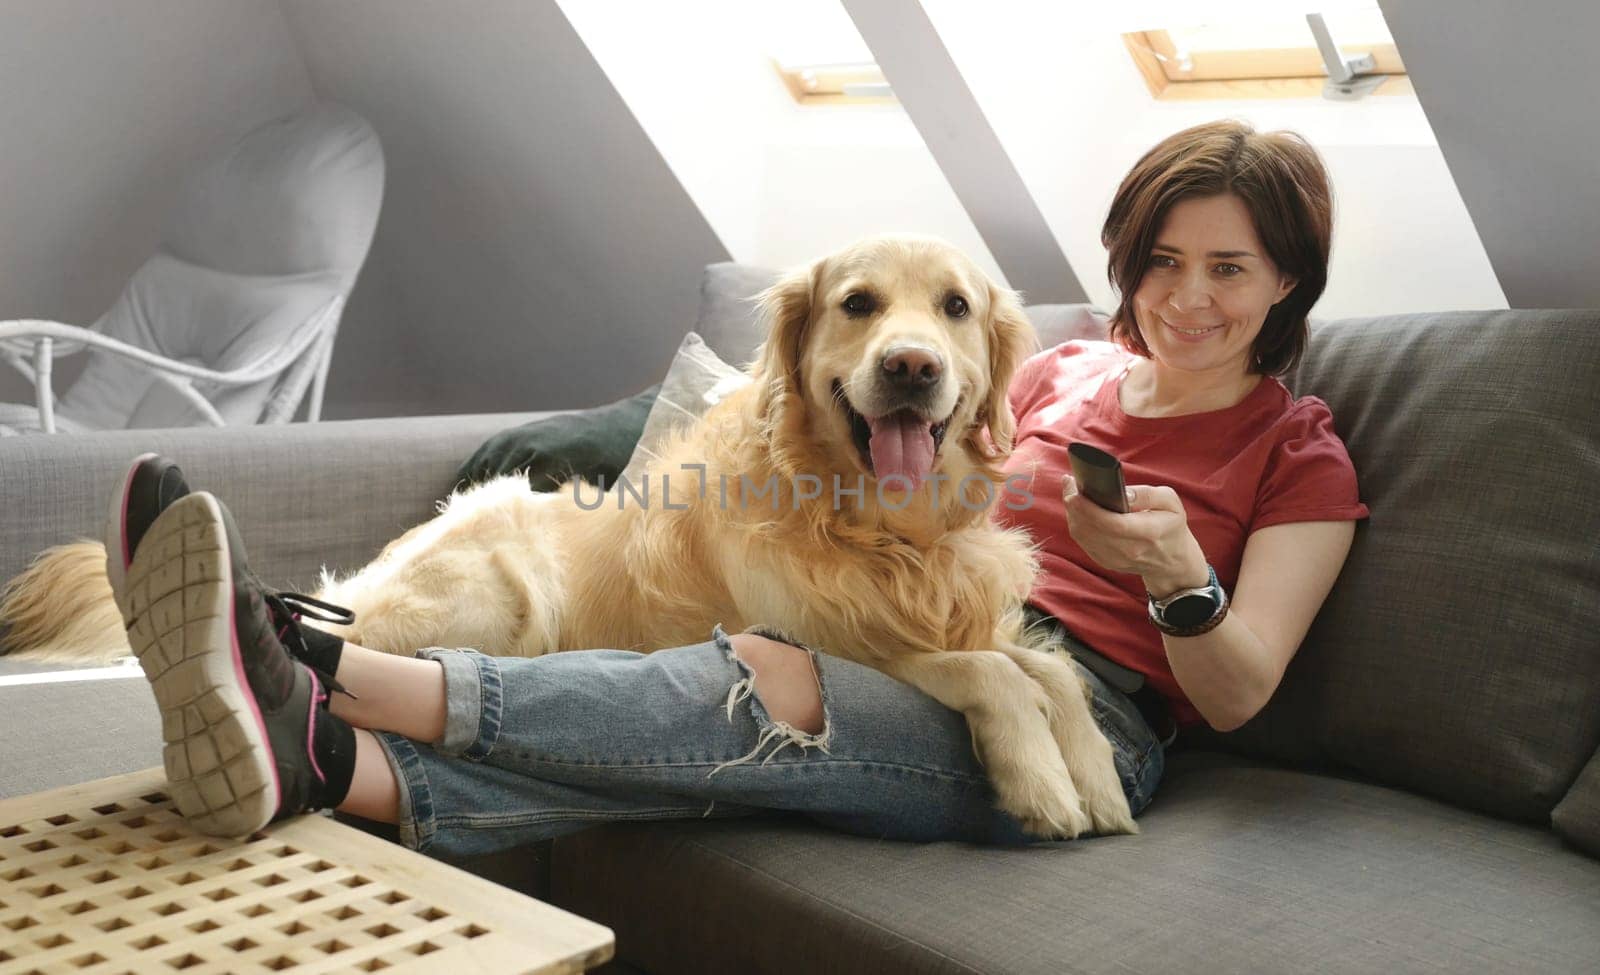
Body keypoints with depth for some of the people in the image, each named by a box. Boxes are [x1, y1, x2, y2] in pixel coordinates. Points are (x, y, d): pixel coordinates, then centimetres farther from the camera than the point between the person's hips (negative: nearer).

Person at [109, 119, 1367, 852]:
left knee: (757, 696, -32)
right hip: (930, 645, 5)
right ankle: (318, 758, -47)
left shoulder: (1299, 455, 8)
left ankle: (318, 667, -44)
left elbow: (1233, 694, 0)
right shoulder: (1062, 370, 21)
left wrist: (1179, 576, -21)